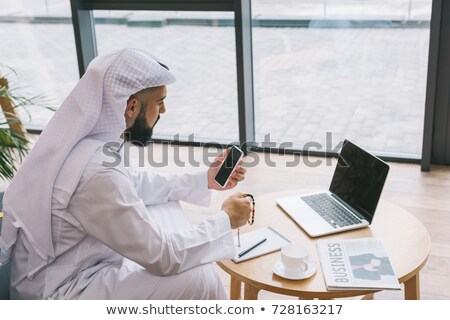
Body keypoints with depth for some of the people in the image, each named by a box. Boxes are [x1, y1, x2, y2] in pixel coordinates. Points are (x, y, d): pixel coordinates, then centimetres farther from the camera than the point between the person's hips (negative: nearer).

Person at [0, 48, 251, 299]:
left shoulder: (89, 139, -5)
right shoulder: (98, 170, -32)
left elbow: (134, 182, 14)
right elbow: (161, 257, -24)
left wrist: (204, 180, 9)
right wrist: (226, 220, -11)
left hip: (77, 262, 10)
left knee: (167, 208, 14)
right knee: (200, 279, -20)